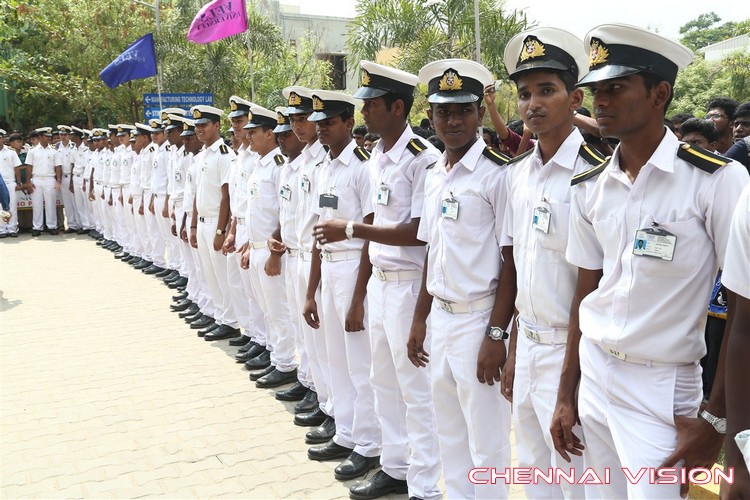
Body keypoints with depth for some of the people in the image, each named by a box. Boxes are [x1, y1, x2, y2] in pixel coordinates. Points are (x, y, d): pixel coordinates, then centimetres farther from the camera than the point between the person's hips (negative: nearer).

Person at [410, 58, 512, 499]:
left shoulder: (497, 173, -13)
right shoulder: (435, 174, 10)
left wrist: (496, 334, -16)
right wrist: (420, 319, 14)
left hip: (478, 318, -7)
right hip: (441, 315, 7)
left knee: (487, 441, 5)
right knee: (450, 433, 19)